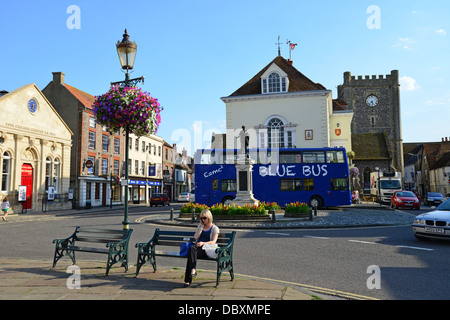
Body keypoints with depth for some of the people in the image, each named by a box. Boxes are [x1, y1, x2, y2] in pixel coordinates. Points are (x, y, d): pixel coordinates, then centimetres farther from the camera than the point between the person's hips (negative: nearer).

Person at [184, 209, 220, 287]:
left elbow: (213, 242, -5)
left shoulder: (215, 228, 10)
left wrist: (203, 243, -22)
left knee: (190, 254, -34)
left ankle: (188, 280, -39)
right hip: (197, 247, 4)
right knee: (192, 248, -35)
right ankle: (193, 270, -46)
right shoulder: (200, 226, 26)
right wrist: (201, 227, 6)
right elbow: (195, 237, 11)